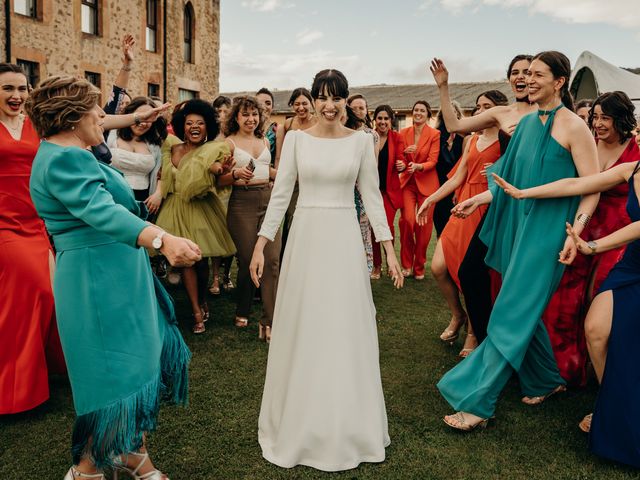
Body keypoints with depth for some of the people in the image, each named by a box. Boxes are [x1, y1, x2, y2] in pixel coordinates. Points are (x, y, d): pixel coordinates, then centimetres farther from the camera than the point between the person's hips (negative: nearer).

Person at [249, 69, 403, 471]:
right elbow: (280, 194, 2)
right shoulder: (296, 139, 2)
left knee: (345, 329, 6)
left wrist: (389, 248, -1)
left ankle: (346, 425, 24)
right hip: (305, 238, 0)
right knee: (302, 329, 7)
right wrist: (261, 244, -3)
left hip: (345, 240, 0)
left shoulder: (361, 140, 3)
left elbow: (372, 195, 4)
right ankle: (299, 421, 26)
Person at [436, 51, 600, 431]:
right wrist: (479, 199, 14)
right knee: (525, 310, 15)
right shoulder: (528, 123, 12)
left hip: (548, 230, -8)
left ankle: (477, 402, -1)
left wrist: (576, 230, -24)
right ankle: (548, 381, 35)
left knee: (512, 314, -7)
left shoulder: (573, 126, -10)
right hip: (520, 224, 8)